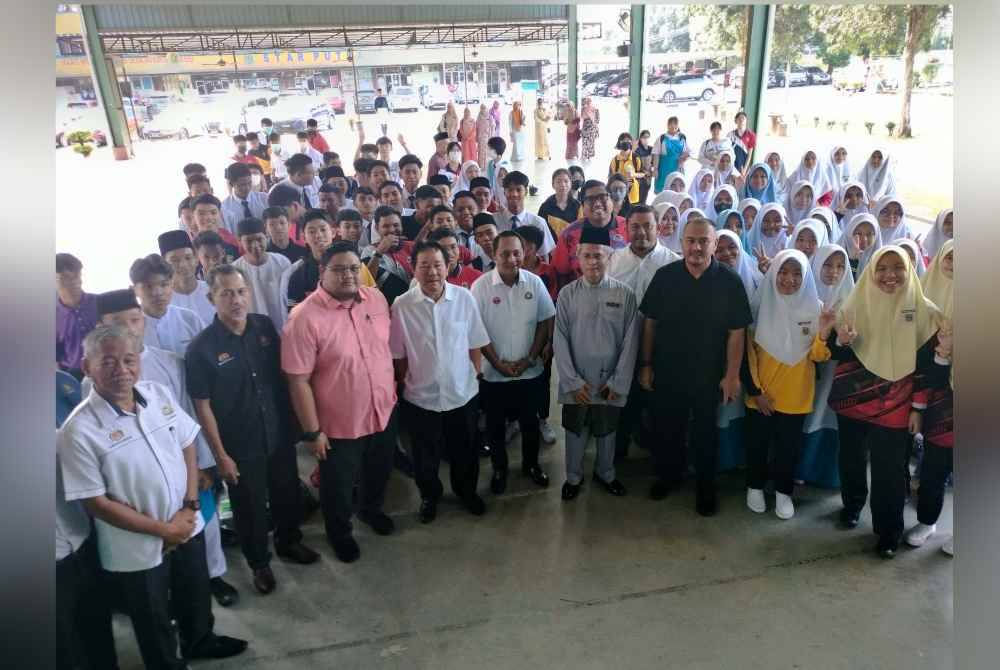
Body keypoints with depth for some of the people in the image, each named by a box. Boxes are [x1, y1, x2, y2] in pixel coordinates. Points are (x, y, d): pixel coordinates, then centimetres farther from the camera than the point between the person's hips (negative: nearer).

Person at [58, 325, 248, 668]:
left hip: (188, 526, 5)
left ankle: (200, 640, 56)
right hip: (137, 548, -5)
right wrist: (163, 529, -15)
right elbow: (96, 502, -18)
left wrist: (189, 508, -8)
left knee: (197, 595, 28)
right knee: (154, 619, 19)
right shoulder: (79, 431, -23)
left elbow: (187, 447, 1)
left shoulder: (159, 394, -9)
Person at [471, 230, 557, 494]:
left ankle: (531, 464, 40)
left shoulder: (534, 282, -6)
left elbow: (545, 322, -1)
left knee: (530, 421, 17)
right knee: (495, 424, 14)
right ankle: (499, 468, 35)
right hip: (494, 372, -1)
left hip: (530, 371, 2)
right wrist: (498, 363, -11)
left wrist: (530, 358, -7)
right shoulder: (481, 286, -12)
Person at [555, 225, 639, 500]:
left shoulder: (625, 294, -7)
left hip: (610, 381, 0)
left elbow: (630, 341, -5)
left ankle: (605, 473, 41)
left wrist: (618, 382, -7)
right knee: (575, 430, 14)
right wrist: (573, 381, -9)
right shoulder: (567, 294, -6)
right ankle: (573, 477, 36)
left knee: (607, 430, 17)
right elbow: (560, 340, -5)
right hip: (576, 382, 0)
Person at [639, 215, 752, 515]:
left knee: (705, 432, 16)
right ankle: (668, 474, 40)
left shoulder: (730, 281, -10)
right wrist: (646, 364, 0)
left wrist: (732, 374, -8)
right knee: (666, 427, 16)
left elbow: (736, 331, -7)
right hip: (666, 370, 1)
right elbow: (650, 322, 0)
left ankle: (706, 486, 36)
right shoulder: (664, 276, -6)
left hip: (709, 373, -1)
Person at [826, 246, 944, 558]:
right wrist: (841, 341, -20)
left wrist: (918, 407, -3)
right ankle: (852, 504, 40)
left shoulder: (923, 311, -6)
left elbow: (927, 364, -2)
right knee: (851, 458, 16)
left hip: (895, 406, -2)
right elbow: (836, 354, 3)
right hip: (853, 400, 2)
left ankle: (889, 529, 21)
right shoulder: (855, 305, -2)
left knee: (889, 470, 3)